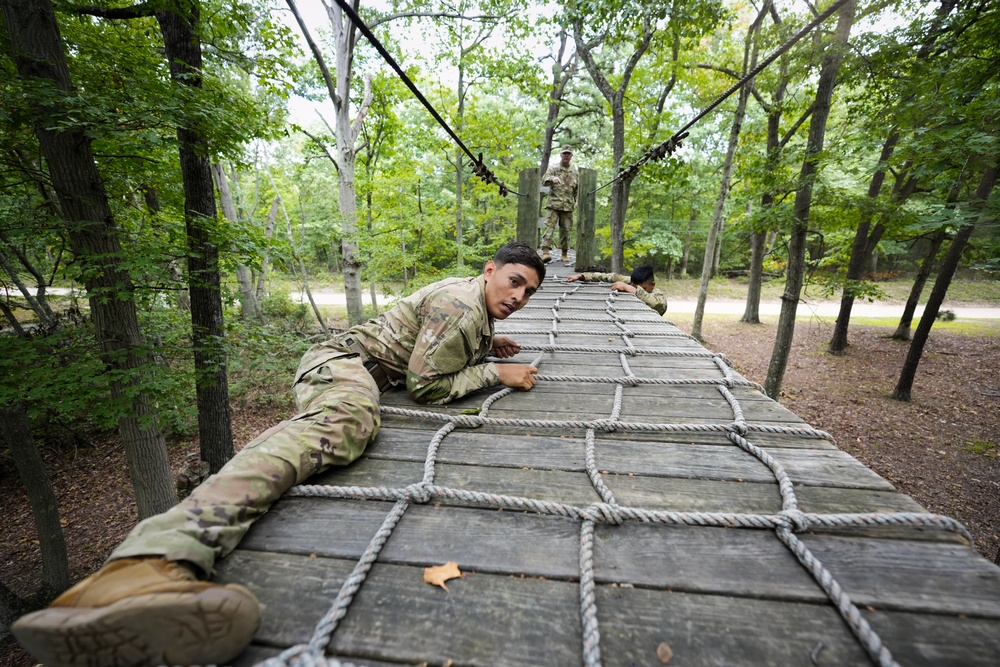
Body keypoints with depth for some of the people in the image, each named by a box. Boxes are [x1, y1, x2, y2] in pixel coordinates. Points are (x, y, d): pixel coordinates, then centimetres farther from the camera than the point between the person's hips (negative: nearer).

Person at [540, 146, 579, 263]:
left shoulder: (574, 171, 17)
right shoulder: (553, 168, 6)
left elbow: (577, 189, 22)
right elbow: (543, 181, -7)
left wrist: (577, 202, 11)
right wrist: (552, 179, -27)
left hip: (568, 206, 3)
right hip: (554, 204, -3)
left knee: (566, 229, 5)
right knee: (550, 226, -14)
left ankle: (565, 253, 12)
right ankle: (545, 251, -20)